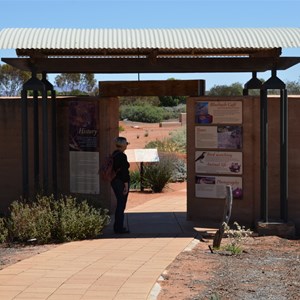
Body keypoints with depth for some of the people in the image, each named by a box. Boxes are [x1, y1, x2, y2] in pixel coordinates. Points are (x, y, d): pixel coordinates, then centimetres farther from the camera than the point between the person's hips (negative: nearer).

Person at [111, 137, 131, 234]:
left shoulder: (114, 154, 9)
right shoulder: (122, 156, -18)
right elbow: (124, 172, -21)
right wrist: (126, 185, -19)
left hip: (115, 181, 9)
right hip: (121, 182, -9)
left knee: (120, 204, 17)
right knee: (121, 205, -1)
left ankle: (117, 226, 24)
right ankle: (119, 228, 3)